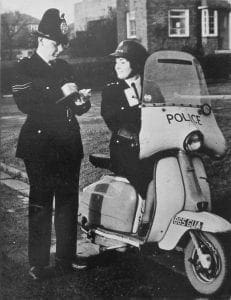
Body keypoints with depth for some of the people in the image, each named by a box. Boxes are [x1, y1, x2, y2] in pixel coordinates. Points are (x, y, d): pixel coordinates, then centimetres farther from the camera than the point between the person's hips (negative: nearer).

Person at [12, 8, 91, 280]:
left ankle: (66, 259, 19)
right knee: (40, 205, -1)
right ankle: (38, 264, 8)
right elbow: (25, 104, -16)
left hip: (68, 145, 6)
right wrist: (61, 93, -19)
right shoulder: (25, 68, -2)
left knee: (68, 203, 8)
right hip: (40, 145, -5)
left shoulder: (64, 68, 14)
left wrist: (81, 102, -4)